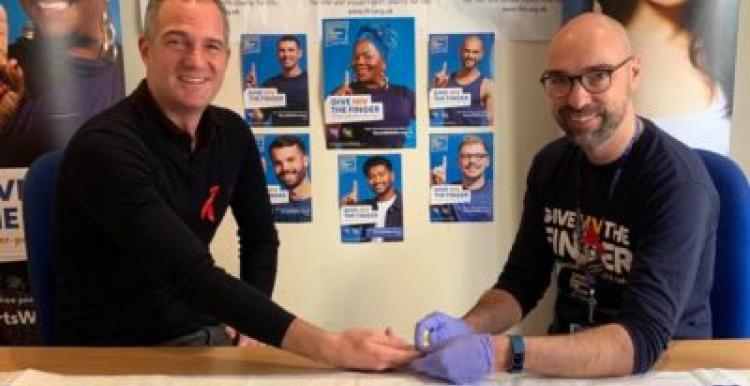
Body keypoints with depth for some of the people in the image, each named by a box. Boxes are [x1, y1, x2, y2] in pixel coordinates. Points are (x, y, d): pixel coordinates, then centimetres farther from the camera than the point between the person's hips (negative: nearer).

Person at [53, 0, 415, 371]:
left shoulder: (232, 134, -1)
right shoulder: (105, 145, -21)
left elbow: (260, 236, 14)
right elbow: (194, 274, -31)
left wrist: (248, 325, -1)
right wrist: (330, 346, -37)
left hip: (200, 333, 6)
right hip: (110, 351, -6)